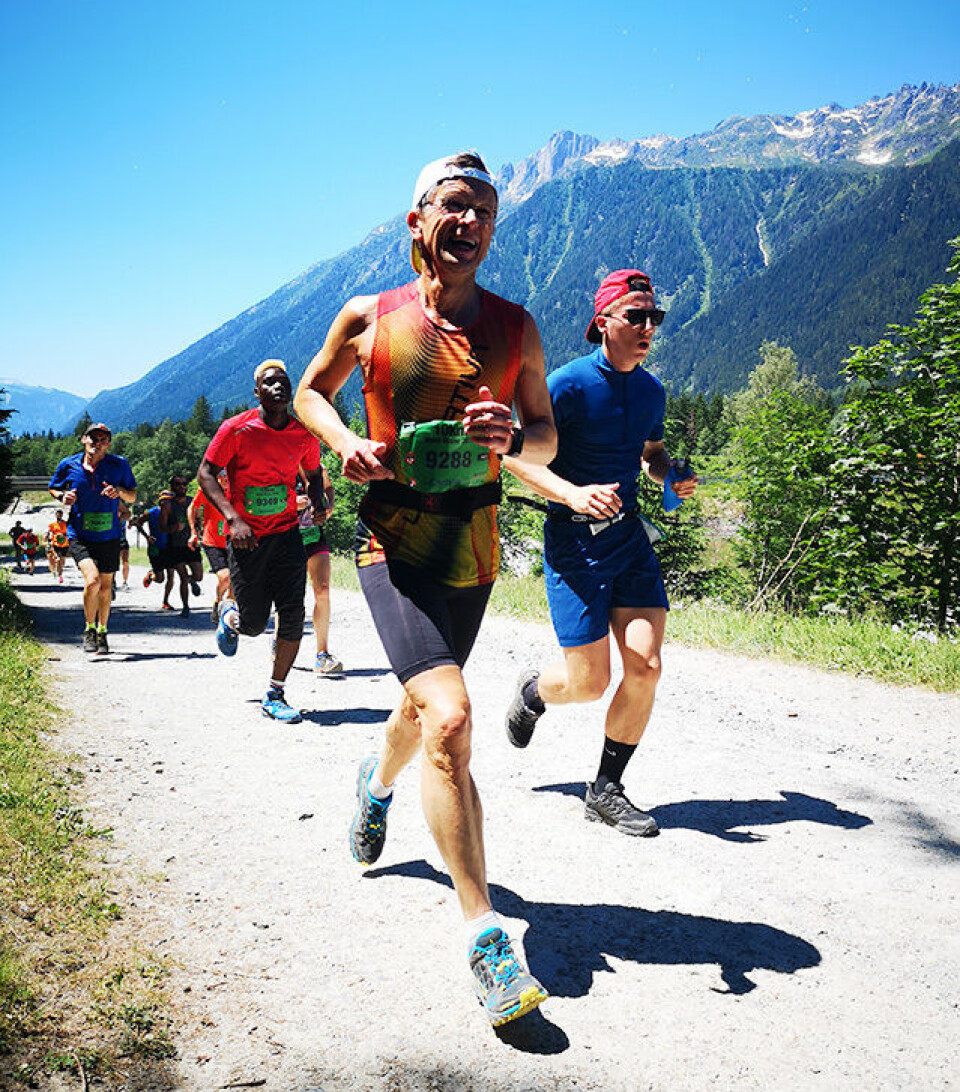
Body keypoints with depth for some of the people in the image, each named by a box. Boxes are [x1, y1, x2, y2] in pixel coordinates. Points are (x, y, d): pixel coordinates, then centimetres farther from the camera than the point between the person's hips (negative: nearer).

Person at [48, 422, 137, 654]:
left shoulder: (119, 465, -4)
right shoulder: (69, 465, -2)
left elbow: (132, 497, 5)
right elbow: (53, 488, 14)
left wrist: (119, 491, -17)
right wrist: (63, 497, -8)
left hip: (109, 537, 2)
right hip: (79, 536, -1)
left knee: (105, 587, 12)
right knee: (92, 580, -22)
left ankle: (102, 632, 34)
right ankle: (89, 629, 1)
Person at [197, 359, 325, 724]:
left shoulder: (304, 434, 2)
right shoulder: (237, 428, -8)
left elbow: (314, 473, 20)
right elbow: (206, 474, -7)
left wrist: (317, 502, -1)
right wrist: (233, 519, -19)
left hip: (287, 533, 3)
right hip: (246, 537, -2)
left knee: (293, 615, -8)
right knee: (253, 624, 1)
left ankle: (274, 696, 8)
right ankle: (230, 615, 40)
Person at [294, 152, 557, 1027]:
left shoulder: (516, 327, 3)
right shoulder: (368, 317, -1)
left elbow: (548, 439, 8)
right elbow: (311, 391, 14)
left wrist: (512, 437, -16)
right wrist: (346, 443, -7)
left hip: (473, 545, 4)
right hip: (392, 540, -3)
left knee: (422, 704, 22)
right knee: (449, 717, -22)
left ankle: (378, 781, 59)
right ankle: (484, 932, -11)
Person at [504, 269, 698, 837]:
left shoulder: (651, 390, 9)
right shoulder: (569, 383, -11)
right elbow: (519, 455, -13)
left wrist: (674, 474, 2)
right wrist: (574, 494, -28)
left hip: (629, 533, 6)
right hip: (574, 539, -5)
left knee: (646, 665, -6)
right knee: (589, 681, -4)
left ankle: (607, 790, 11)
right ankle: (533, 691, 34)